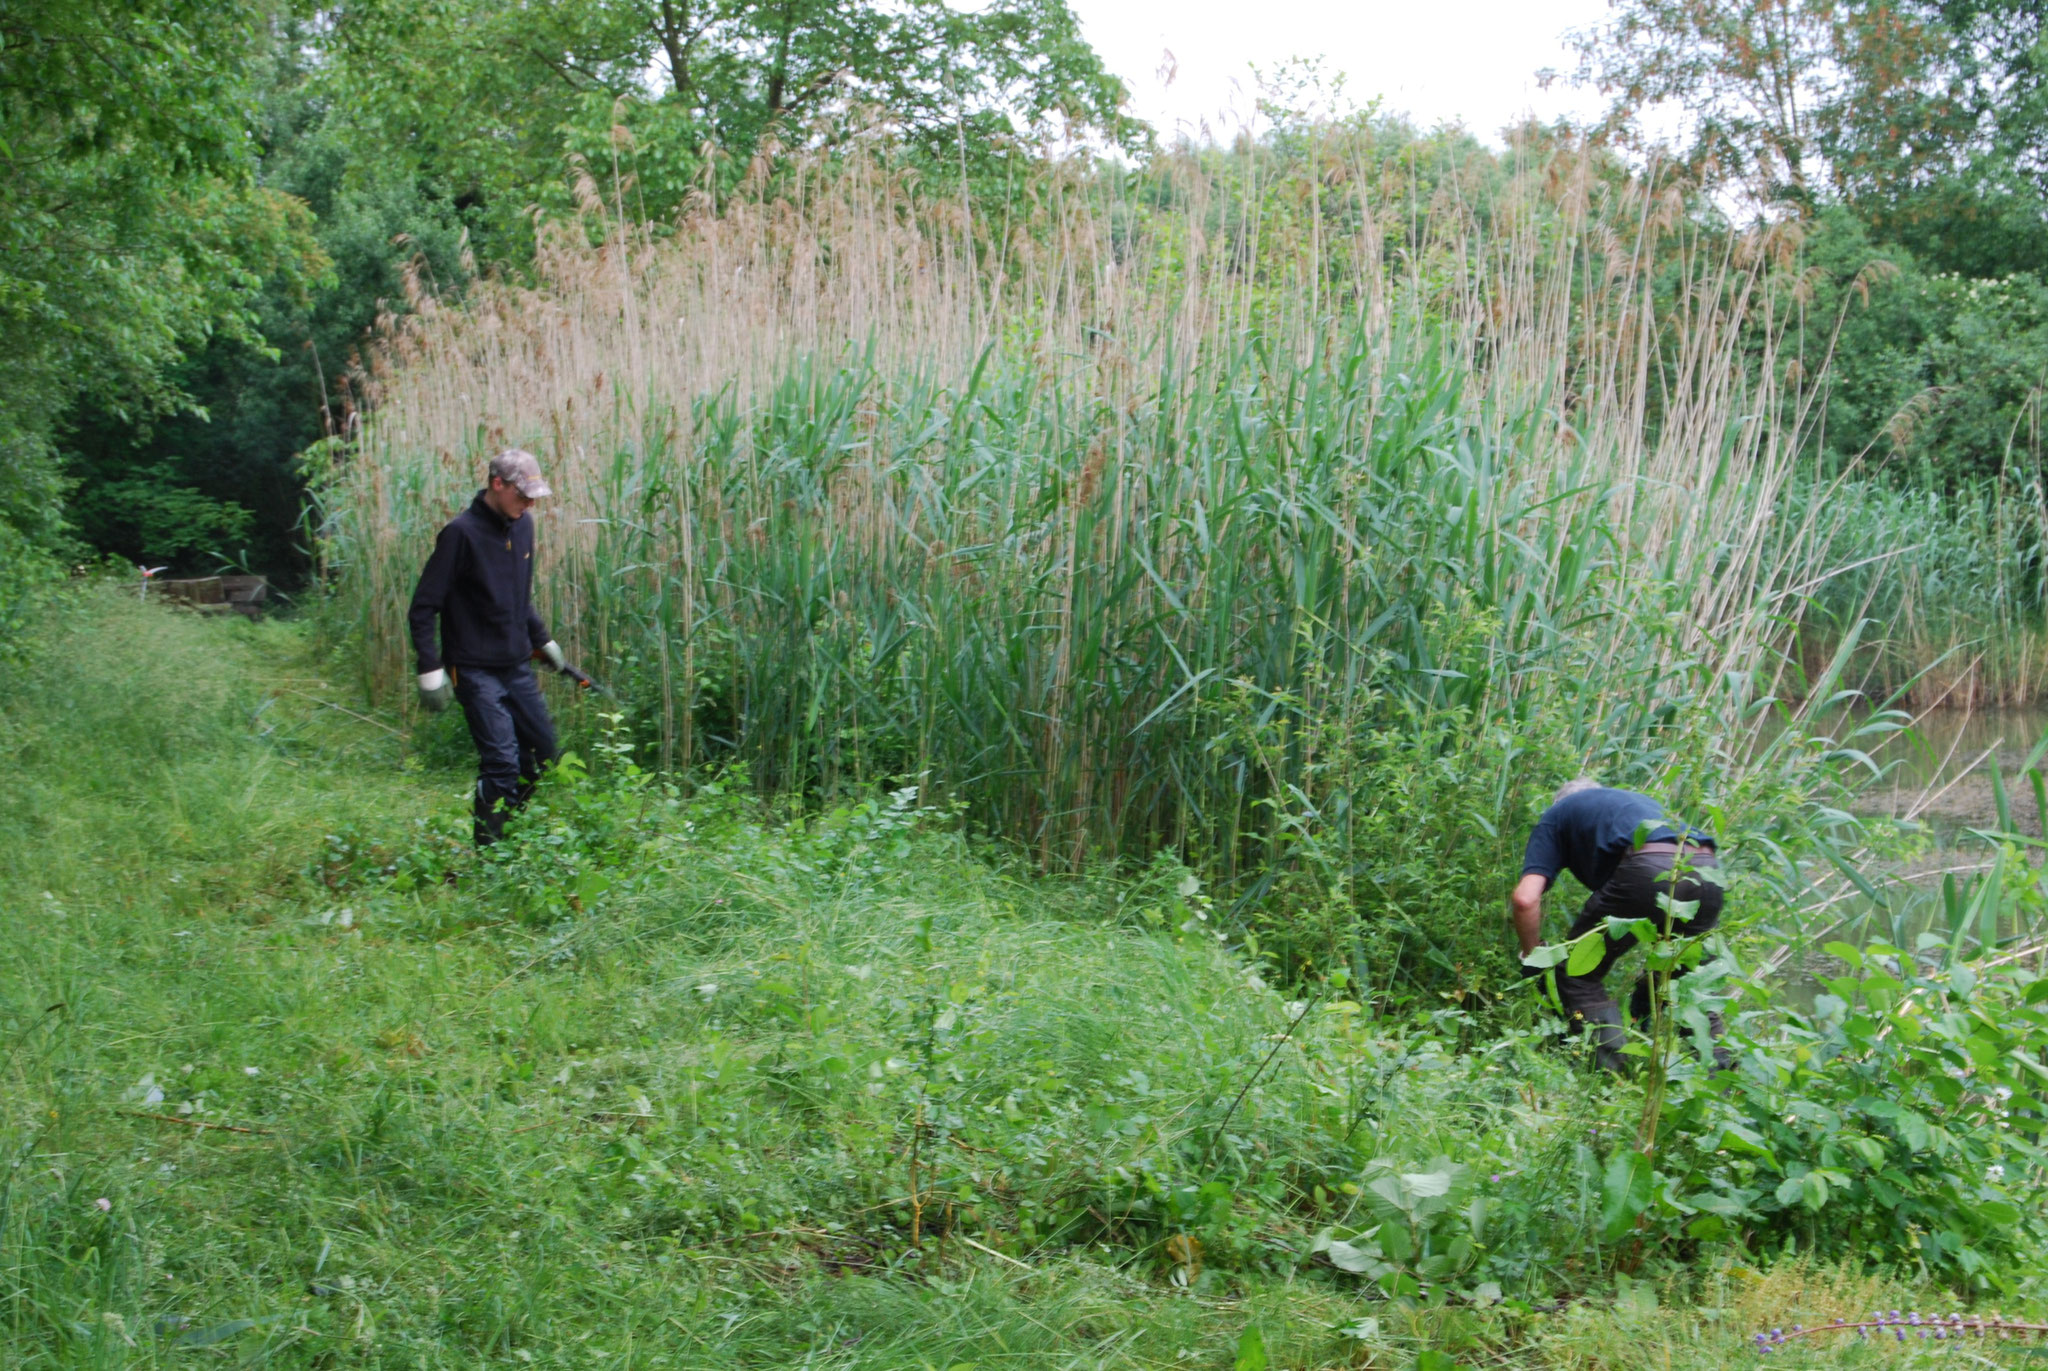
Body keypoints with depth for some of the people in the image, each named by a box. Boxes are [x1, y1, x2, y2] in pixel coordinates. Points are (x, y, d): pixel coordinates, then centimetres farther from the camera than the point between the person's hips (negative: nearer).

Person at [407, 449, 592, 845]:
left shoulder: (521, 527, 9)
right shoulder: (461, 533, -14)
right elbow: (423, 609, -13)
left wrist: (543, 641, 22)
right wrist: (431, 671, -17)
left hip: (517, 667, 8)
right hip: (476, 671, -8)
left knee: (544, 757, 11)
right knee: (501, 763, -14)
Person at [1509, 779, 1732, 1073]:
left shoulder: (1556, 816, 27)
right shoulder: (1637, 800, 42)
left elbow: (1525, 898, 10)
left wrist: (1532, 959, 25)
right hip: (1708, 870, 6)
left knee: (1579, 974, 11)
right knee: (1685, 979, 28)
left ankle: (1613, 1074, 0)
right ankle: (1720, 1068, 18)